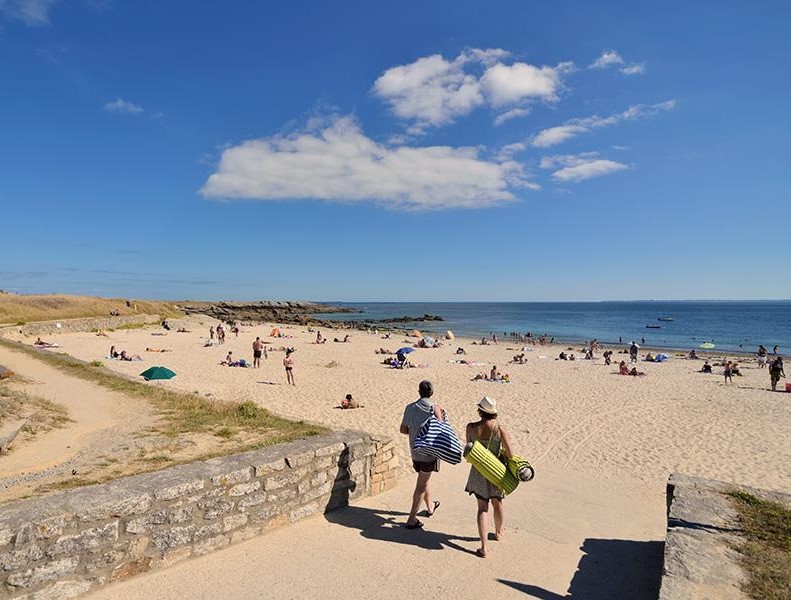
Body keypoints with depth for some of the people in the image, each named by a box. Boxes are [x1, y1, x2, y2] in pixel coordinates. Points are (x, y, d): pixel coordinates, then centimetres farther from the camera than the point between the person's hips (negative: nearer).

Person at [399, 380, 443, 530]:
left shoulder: (410, 407, -1)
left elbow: (403, 429, 3)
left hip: (415, 451, 5)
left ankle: (430, 506, 45)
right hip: (429, 452, -5)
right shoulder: (434, 409, -15)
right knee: (421, 485, 4)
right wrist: (441, 414, -1)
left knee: (423, 479, 25)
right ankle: (412, 519, 5)